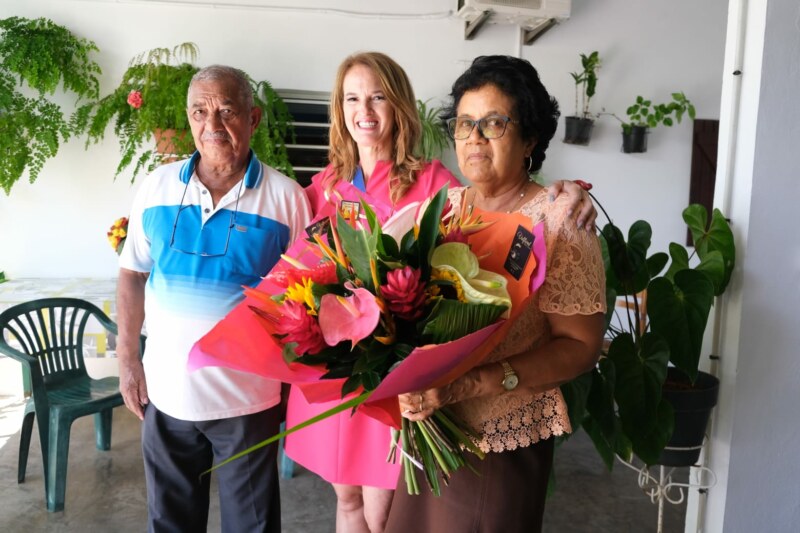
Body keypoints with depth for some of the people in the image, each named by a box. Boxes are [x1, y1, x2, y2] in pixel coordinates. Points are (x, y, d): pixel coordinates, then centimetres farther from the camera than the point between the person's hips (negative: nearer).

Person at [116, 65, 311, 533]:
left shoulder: (287, 197, -10)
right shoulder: (158, 186, -1)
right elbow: (133, 274, 8)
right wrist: (128, 359, 4)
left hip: (249, 398, -2)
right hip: (165, 389, 3)